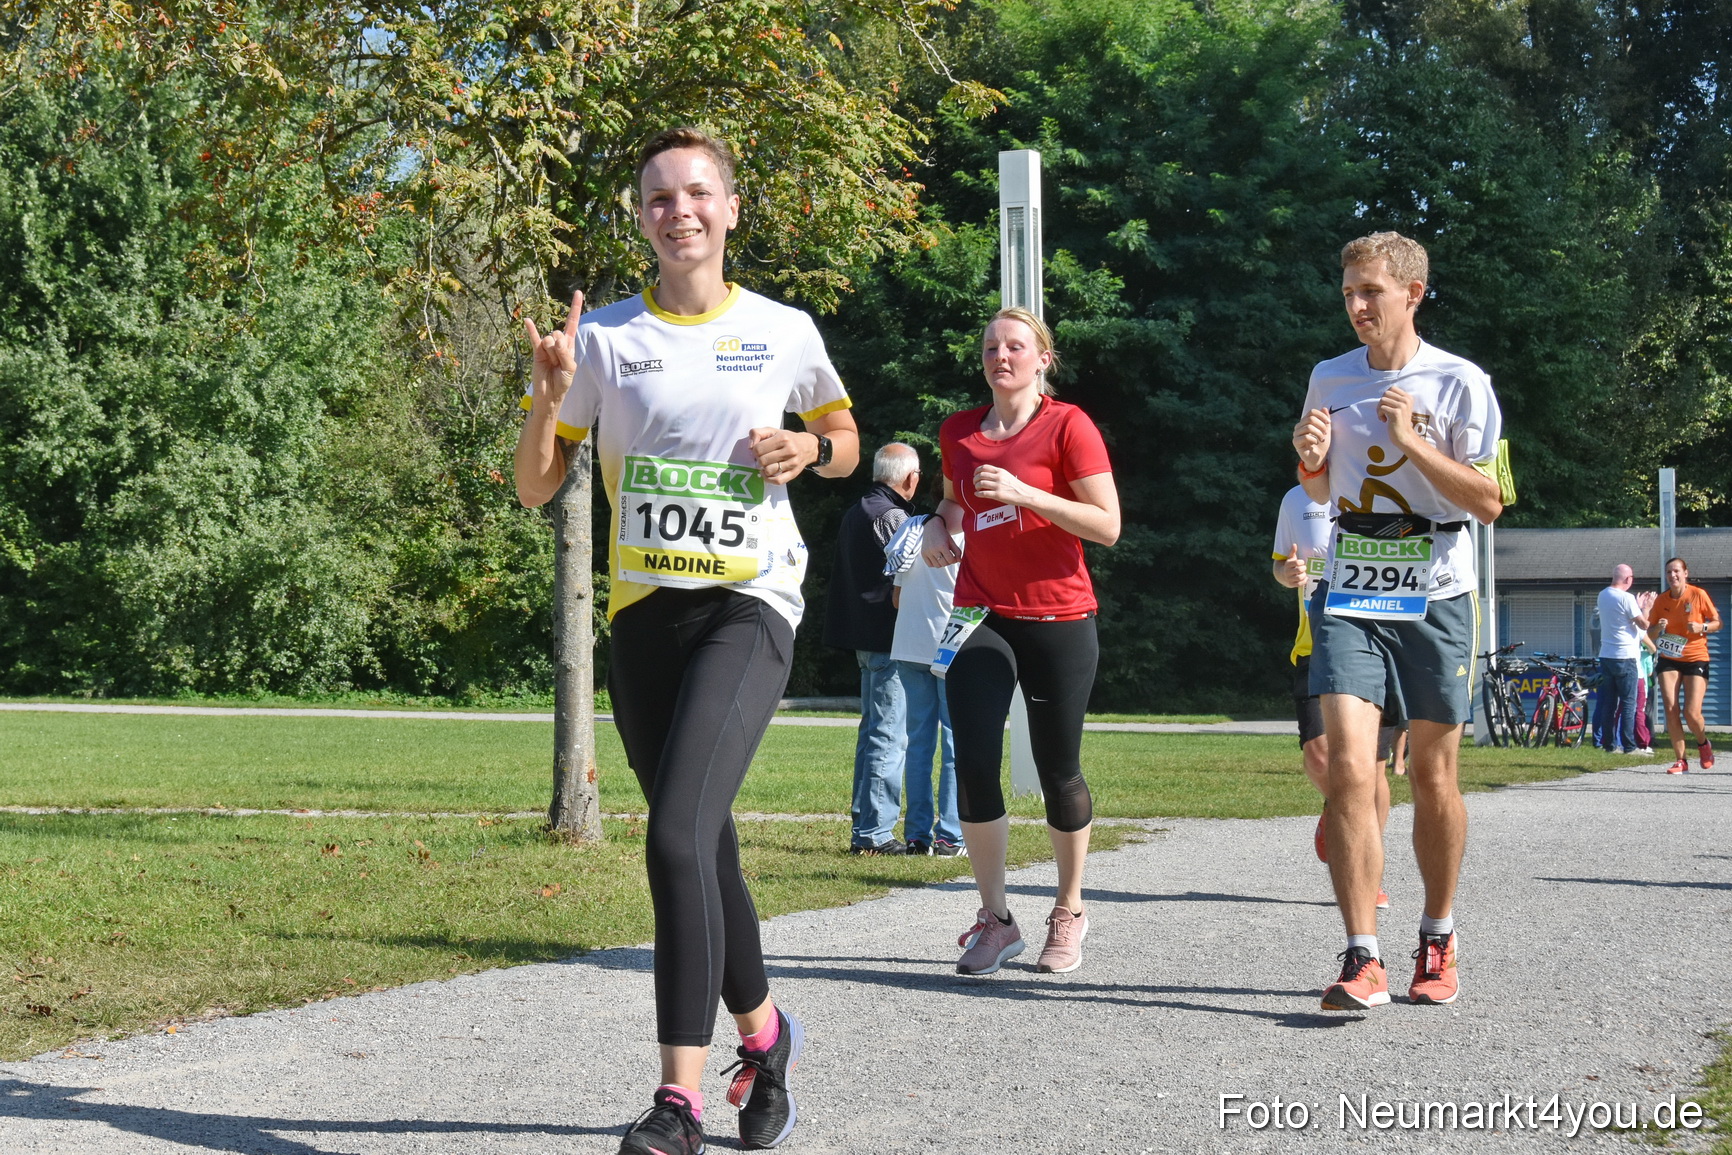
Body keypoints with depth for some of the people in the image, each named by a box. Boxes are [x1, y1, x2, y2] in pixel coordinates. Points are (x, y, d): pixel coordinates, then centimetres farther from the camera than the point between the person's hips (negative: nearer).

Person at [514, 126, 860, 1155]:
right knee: (702, 847, 12)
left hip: (750, 605, -3)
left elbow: (845, 443, 20)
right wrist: (549, 393, -11)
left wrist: (810, 448, -3)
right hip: (644, 608, 3)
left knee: (679, 835, -21)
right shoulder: (605, 337, 5)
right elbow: (536, 487, 6)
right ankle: (763, 1031, 37)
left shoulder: (785, 333, 4)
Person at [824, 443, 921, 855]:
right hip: (889, 641, -10)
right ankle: (873, 832, -7)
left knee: (873, 730, 16)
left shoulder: (855, 512, 15)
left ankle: (865, 827, 20)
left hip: (864, 639, 10)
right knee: (889, 736, -7)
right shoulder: (892, 517, -14)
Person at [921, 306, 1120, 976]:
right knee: (974, 763, -10)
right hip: (980, 617, 3)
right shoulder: (958, 432, 10)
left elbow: (1107, 525, -11)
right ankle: (995, 921, 0)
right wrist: (939, 526, 7)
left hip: (1058, 621, -3)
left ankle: (1069, 913, 23)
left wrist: (1025, 493, -20)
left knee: (1059, 771, 4)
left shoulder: (1067, 426, -6)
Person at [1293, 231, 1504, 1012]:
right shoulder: (1330, 379, 8)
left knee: (1433, 777, 6)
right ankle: (1362, 961, -14)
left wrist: (1412, 443, -18)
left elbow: (1488, 502, -7)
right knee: (1348, 767, -14)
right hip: (1349, 597, 2)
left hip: (1434, 599, -2)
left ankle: (1437, 941, 26)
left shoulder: (1459, 383, -5)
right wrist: (1310, 458, -4)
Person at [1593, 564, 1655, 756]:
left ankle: (1609, 744, 9)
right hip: (1625, 657, -7)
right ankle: (1629, 746, -5)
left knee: (1608, 702, 9)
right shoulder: (1626, 598, -14)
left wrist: (1638, 606, 25)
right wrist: (1646, 607, 6)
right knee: (1628, 703, -3)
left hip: (1606, 656, 7)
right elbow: (1644, 624, -10)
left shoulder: (1602, 595, 10)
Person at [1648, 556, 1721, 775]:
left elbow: (1717, 623, -2)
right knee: (1671, 710, -8)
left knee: (1691, 712, -10)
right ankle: (1680, 760, 2)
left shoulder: (1698, 595, -7)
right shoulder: (1661, 600, 1)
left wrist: (1702, 627, -21)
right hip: (1669, 660, 3)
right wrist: (1658, 627, -15)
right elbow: (1650, 634, 7)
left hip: (1696, 659, -3)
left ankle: (1703, 744, 22)